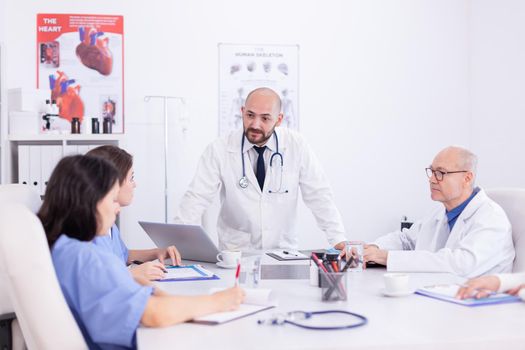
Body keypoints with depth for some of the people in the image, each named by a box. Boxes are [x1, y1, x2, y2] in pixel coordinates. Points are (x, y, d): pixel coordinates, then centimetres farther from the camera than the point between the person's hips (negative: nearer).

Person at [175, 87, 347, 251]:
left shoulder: (296, 146, -5)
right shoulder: (219, 150, -7)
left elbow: (319, 196, -1)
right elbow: (196, 198, -10)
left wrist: (339, 241, -9)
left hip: (282, 250, 2)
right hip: (235, 252, -1)